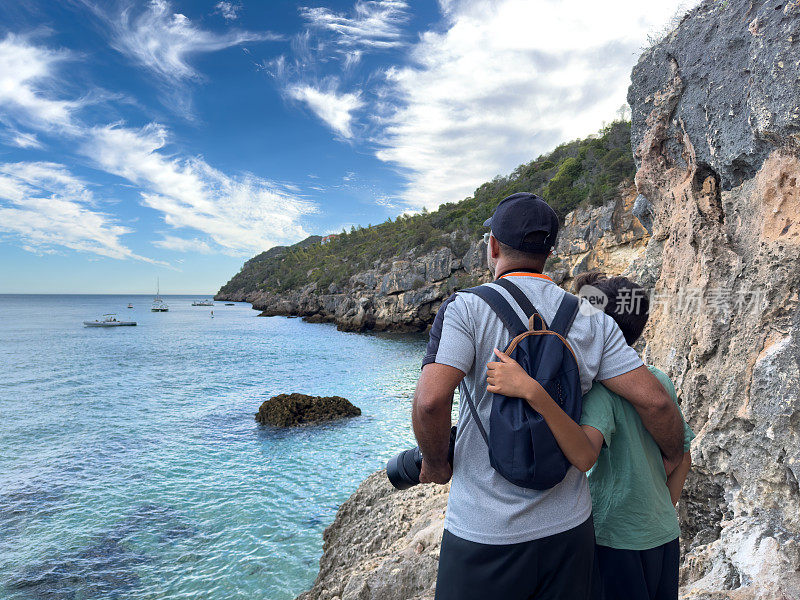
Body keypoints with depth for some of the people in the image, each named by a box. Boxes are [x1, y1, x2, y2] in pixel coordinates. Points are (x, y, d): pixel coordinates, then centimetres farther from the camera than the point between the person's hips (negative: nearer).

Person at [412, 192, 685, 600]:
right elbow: (654, 399, -5)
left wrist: (436, 463, -6)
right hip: (569, 530, 4)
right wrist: (674, 456, 16)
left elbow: (430, 401, -25)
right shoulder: (593, 322, -2)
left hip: (484, 536, -3)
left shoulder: (466, 308, -13)